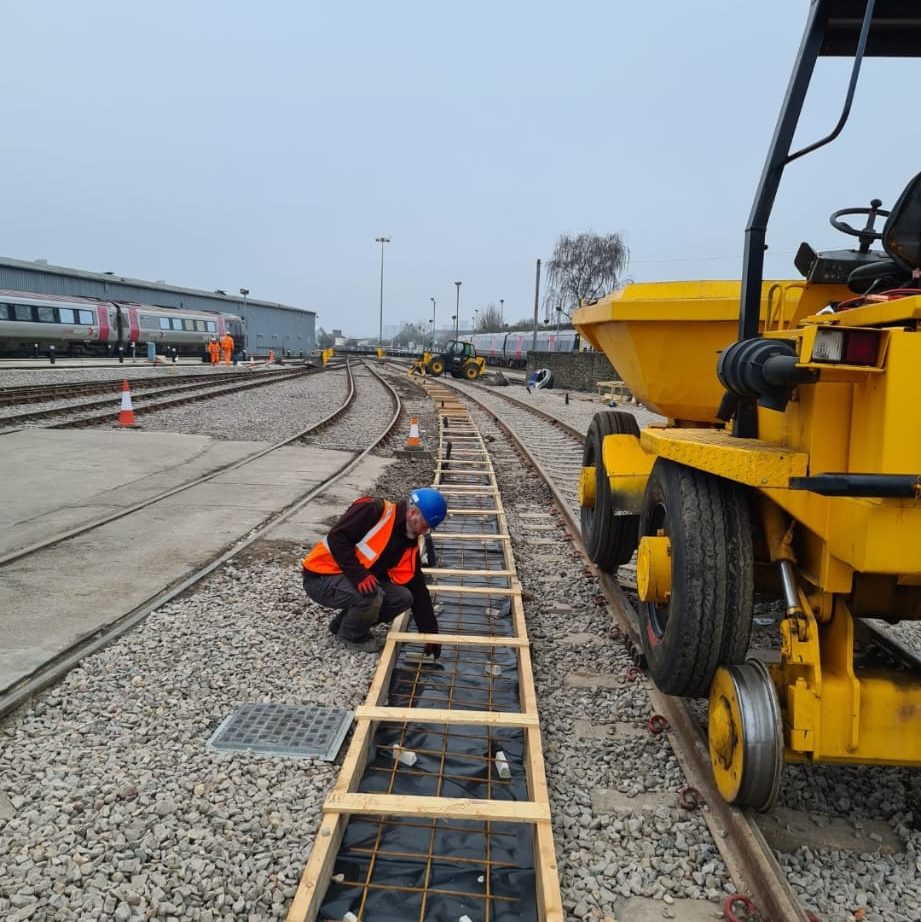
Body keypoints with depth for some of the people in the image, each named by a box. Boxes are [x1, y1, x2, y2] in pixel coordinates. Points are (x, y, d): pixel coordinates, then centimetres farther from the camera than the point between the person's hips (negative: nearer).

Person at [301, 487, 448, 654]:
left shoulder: (409, 545, 2)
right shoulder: (375, 510, -21)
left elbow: (417, 588, 4)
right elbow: (336, 537, -27)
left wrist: (430, 632, 3)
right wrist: (358, 575, -32)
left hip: (350, 581, 8)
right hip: (320, 578, -8)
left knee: (403, 598, -7)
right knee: (371, 596, -31)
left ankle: (344, 621, 11)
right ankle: (350, 635, 0)